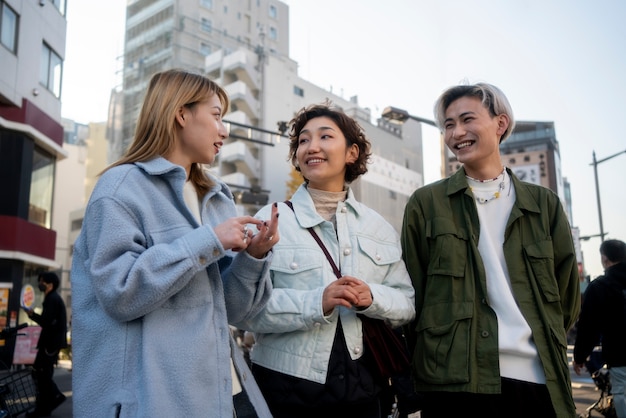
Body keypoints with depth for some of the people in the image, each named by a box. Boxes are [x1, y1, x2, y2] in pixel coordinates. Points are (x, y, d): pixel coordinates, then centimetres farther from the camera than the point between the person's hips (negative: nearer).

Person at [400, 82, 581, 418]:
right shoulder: (426, 203, 2)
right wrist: (425, 366, 1)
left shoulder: (544, 204, 8)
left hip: (540, 379, 2)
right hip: (456, 380, -2)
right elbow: (413, 291, 2)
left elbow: (566, 295, 12)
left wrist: (542, 343, 7)